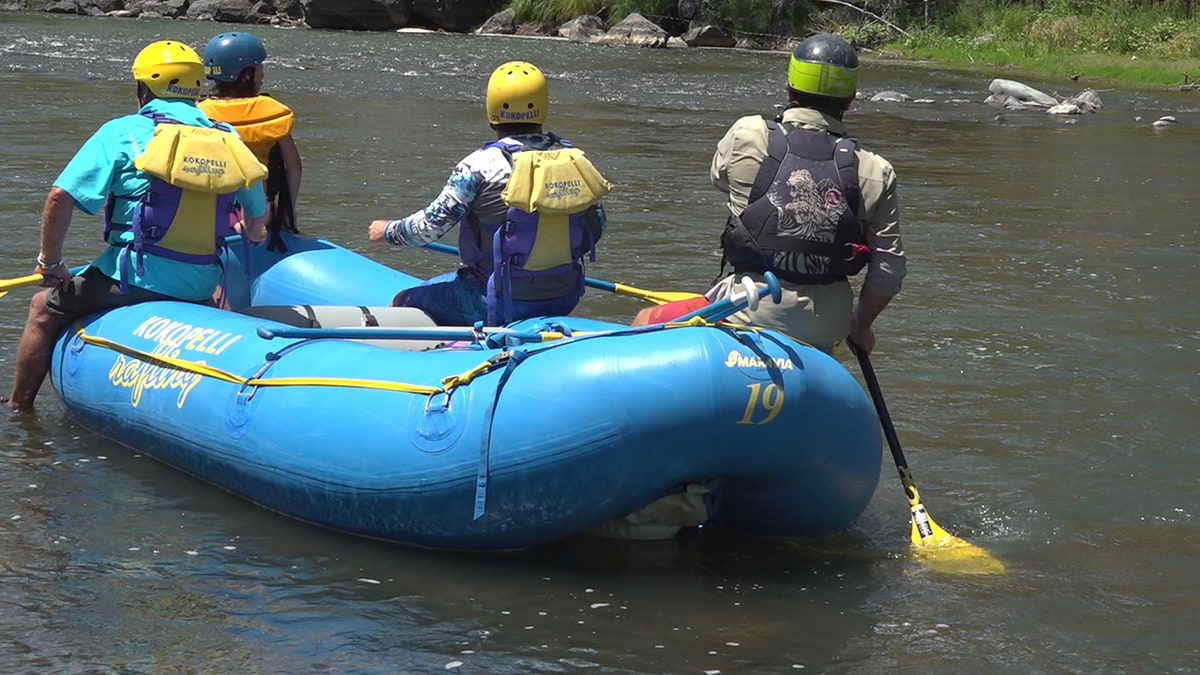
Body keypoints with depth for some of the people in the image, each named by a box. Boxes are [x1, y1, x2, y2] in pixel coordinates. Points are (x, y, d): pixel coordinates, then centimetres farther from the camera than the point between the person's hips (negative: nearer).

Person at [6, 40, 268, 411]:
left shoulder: (123, 131, -4)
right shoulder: (229, 141, 6)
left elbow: (61, 196, -10)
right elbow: (259, 217, 12)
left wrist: (50, 261, 2)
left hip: (135, 278, -4)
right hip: (201, 290, 4)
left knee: (44, 309, 18)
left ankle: (17, 409, 22)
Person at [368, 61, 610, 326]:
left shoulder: (482, 164, -15)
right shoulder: (574, 159, 0)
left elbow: (430, 226, -12)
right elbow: (597, 226, 10)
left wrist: (388, 230, 8)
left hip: (501, 304, -6)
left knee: (402, 304, 10)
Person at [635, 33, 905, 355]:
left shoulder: (747, 136, -8)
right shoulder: (876, 173, -6)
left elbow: (720, 176, 16)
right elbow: (889, 271, -1)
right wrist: (861, 325, 16)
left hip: (750, 310, -2)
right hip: (823, 332, 2)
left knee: (646, 322, 16)